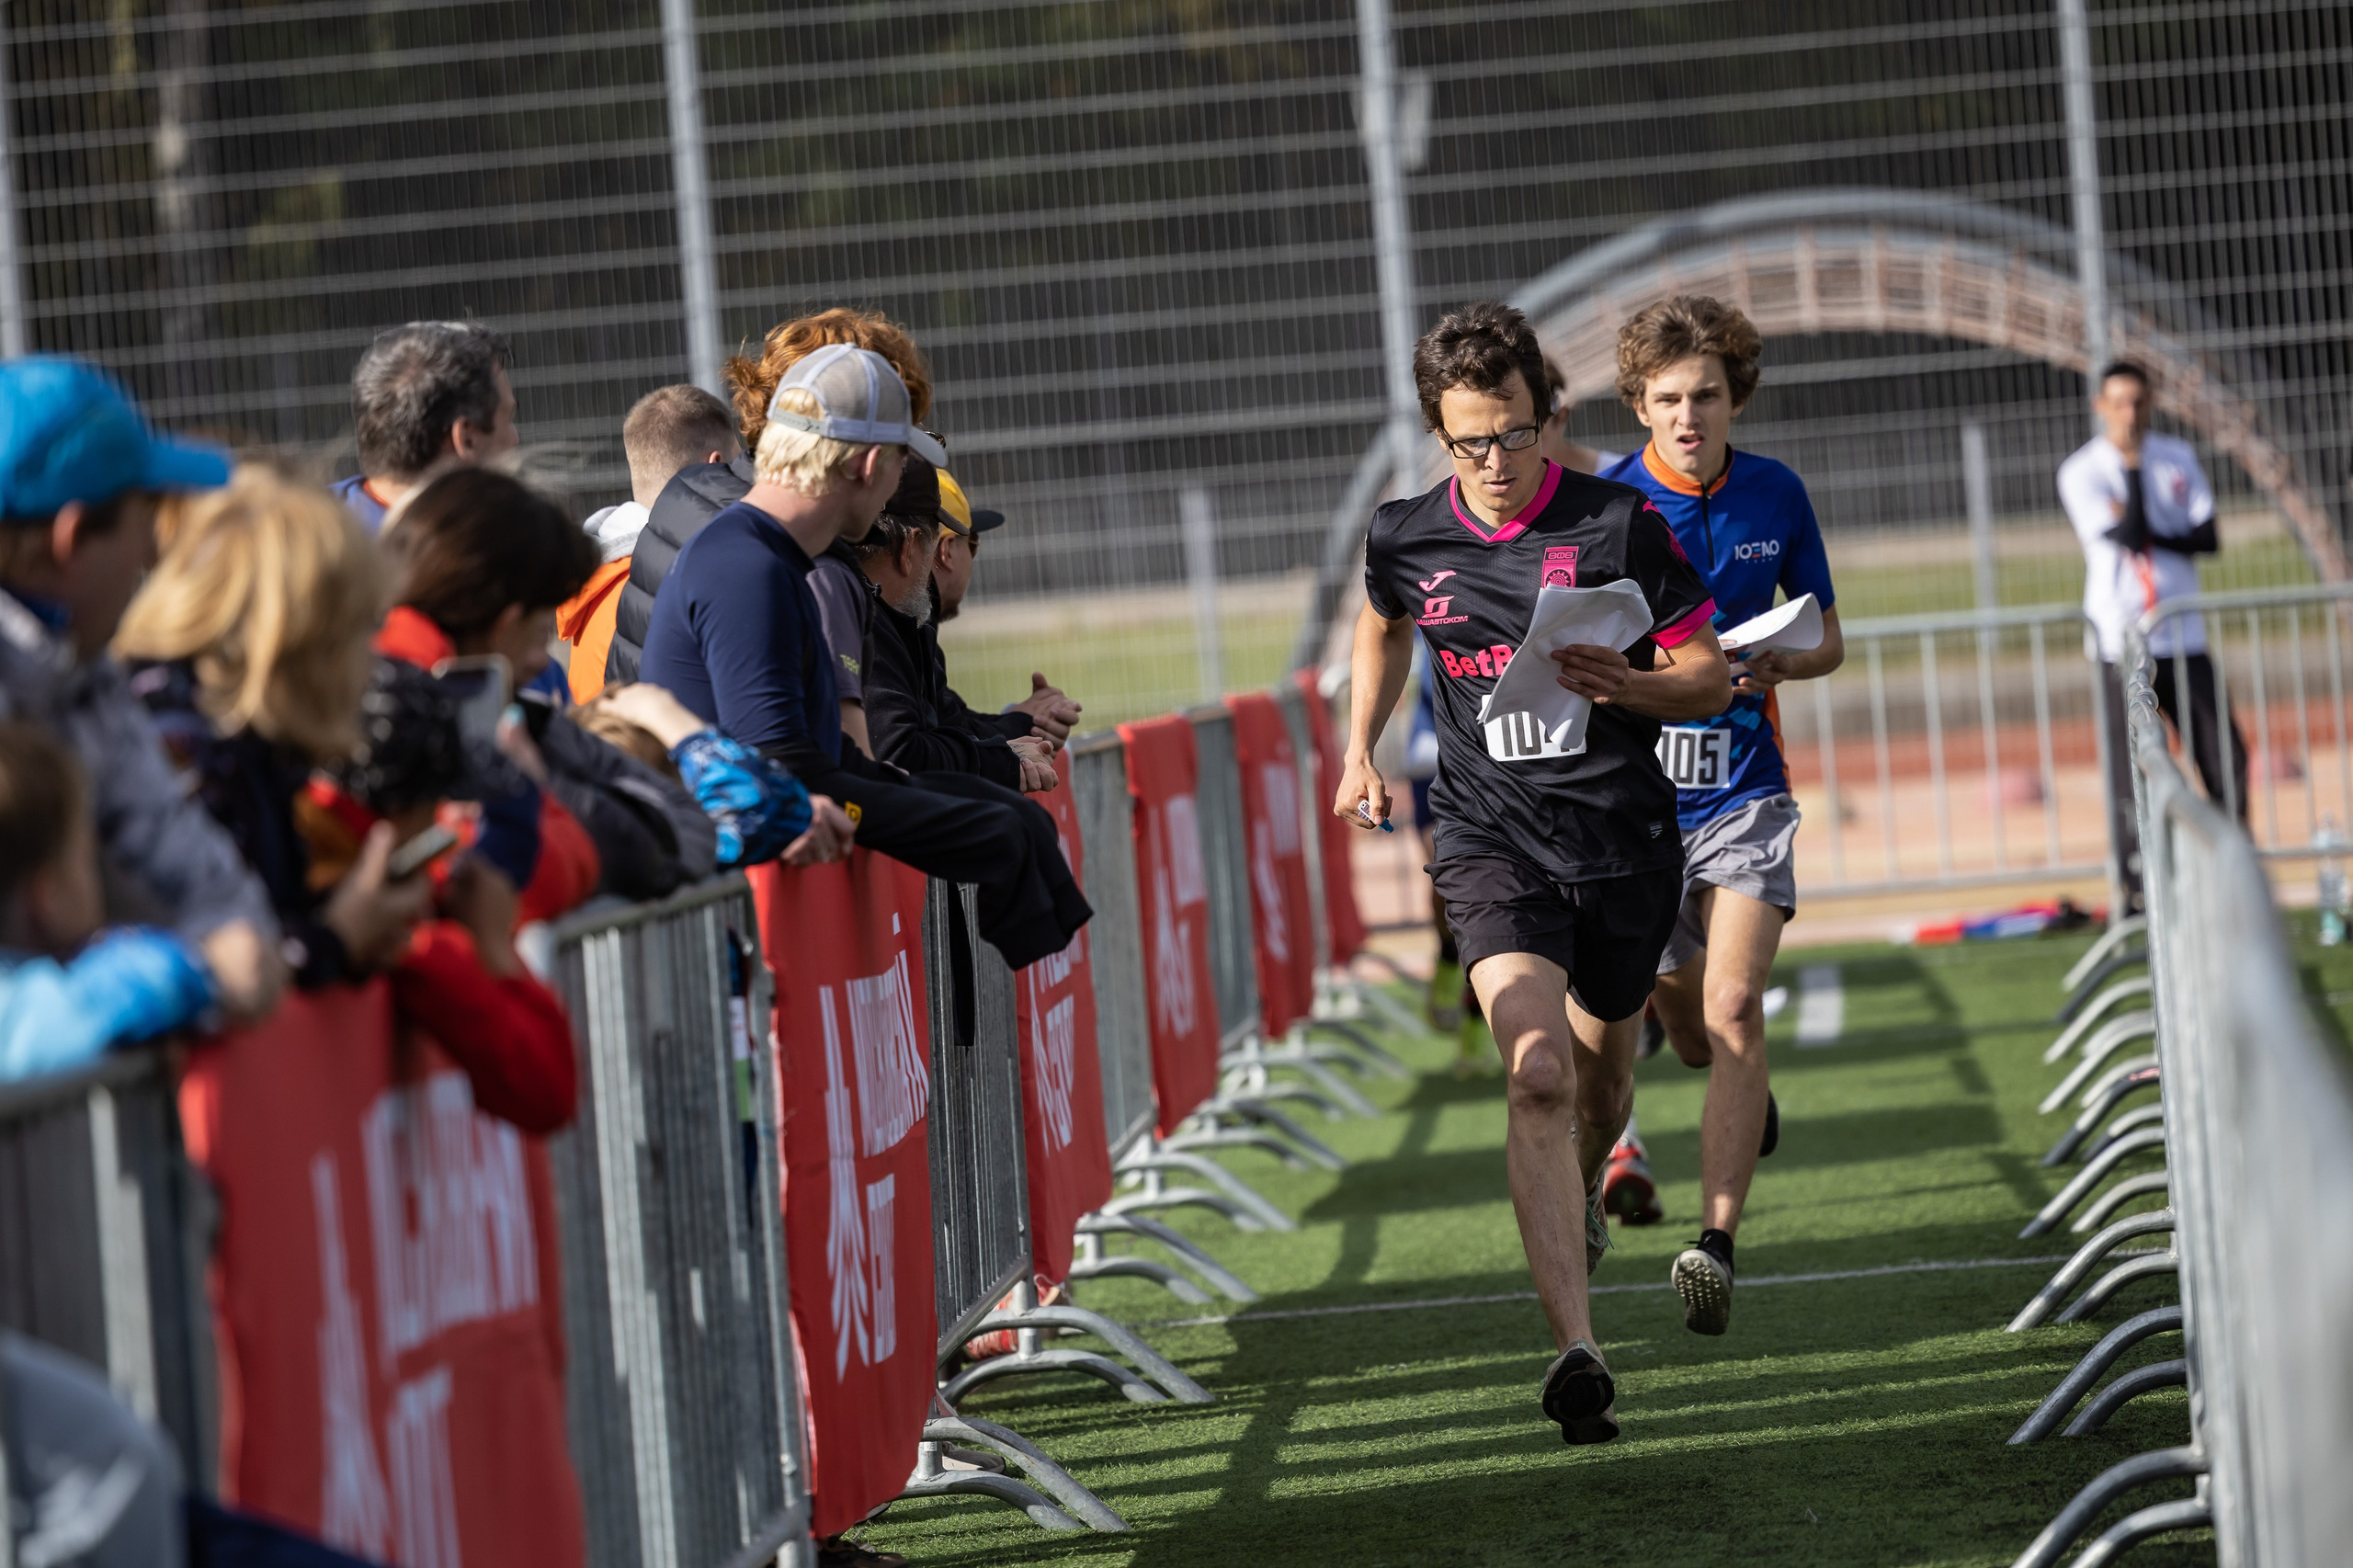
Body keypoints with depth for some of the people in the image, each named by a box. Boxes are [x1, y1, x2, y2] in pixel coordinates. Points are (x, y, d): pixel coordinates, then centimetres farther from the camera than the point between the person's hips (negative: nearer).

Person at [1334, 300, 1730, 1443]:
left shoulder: (1622, 526, -7)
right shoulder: (1405, 543, 0)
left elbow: (1709, 680, -1)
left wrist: (1625, 686, -20)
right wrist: (1360, 750, 16)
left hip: (1624, 835, 1)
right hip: (1491, 840, -1)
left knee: (1602, 1076, 19)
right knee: (1537, 1071, -21)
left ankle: (1578, 1209, 56)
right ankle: (1577, 1354, -29)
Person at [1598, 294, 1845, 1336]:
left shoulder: (1776, 496, 2)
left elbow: (1826, 639, 13)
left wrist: (1776, 663, -9)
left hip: (1743, 793, 0)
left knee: (1733, 1006, -19)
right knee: (1687, 1029, 14)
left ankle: (1717, 1242, -23)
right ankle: (1742, 1094, 51)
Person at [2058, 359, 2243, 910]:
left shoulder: (2179, 458, 9)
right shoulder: (2081, 473, -5)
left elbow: (2208, 538, 1)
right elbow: (2129, 537, -17)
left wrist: (2150, 535, -13)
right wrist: (2132, 465, -16)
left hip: (2183, 636, 4)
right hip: (2122, 639, -4)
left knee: (2227, 757, 0)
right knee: (2134, 768, -6)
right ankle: (2139, 891, 0)